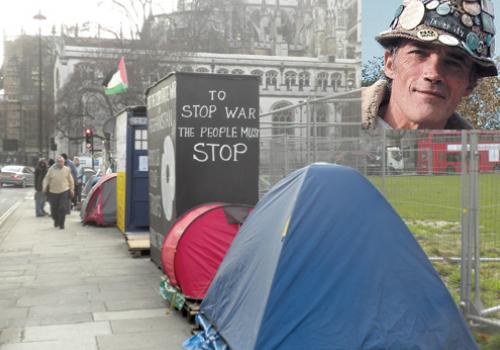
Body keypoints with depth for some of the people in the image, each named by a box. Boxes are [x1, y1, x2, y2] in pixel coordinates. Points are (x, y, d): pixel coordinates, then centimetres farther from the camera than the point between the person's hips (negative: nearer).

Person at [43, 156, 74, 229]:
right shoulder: (51, 169, 4)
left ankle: (61, 223, 0)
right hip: (53, 192, 1)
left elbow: (71, 180, 12)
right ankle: (56, 221, 30)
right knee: (54, 209, 7)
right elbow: (46, 179, 7)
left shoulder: (67, 170, 5)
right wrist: (45, 187, -7)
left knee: (63, 208, -9)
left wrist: (71, 189, 10)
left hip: (64, 191, -1)